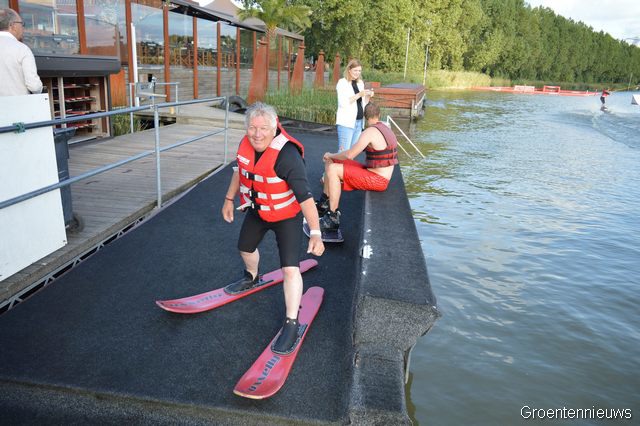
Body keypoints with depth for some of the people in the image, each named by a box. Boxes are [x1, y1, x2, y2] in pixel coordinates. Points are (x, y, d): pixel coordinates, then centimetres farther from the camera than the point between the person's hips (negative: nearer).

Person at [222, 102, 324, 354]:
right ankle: (251, 278, 60)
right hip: (257, 210, 7)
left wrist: (315, 233, -40)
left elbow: (305, 197, -37)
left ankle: (291, 324, -2)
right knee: (246, 248, 27)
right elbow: (240, 171, 6)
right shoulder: (247, 143, -14)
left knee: (290, 268, -15)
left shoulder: (287, 155, -35)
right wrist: (229, 199, 14)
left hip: (287, 216, -7)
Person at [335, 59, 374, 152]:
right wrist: (359, 95, -19)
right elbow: (343, 102, -15)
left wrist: (368, 96, 1)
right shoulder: (342, 82, -3)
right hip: (346, 122, -7)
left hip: (359, 122, 7)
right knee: (344, 151, -11)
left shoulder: (360, 83, 16)